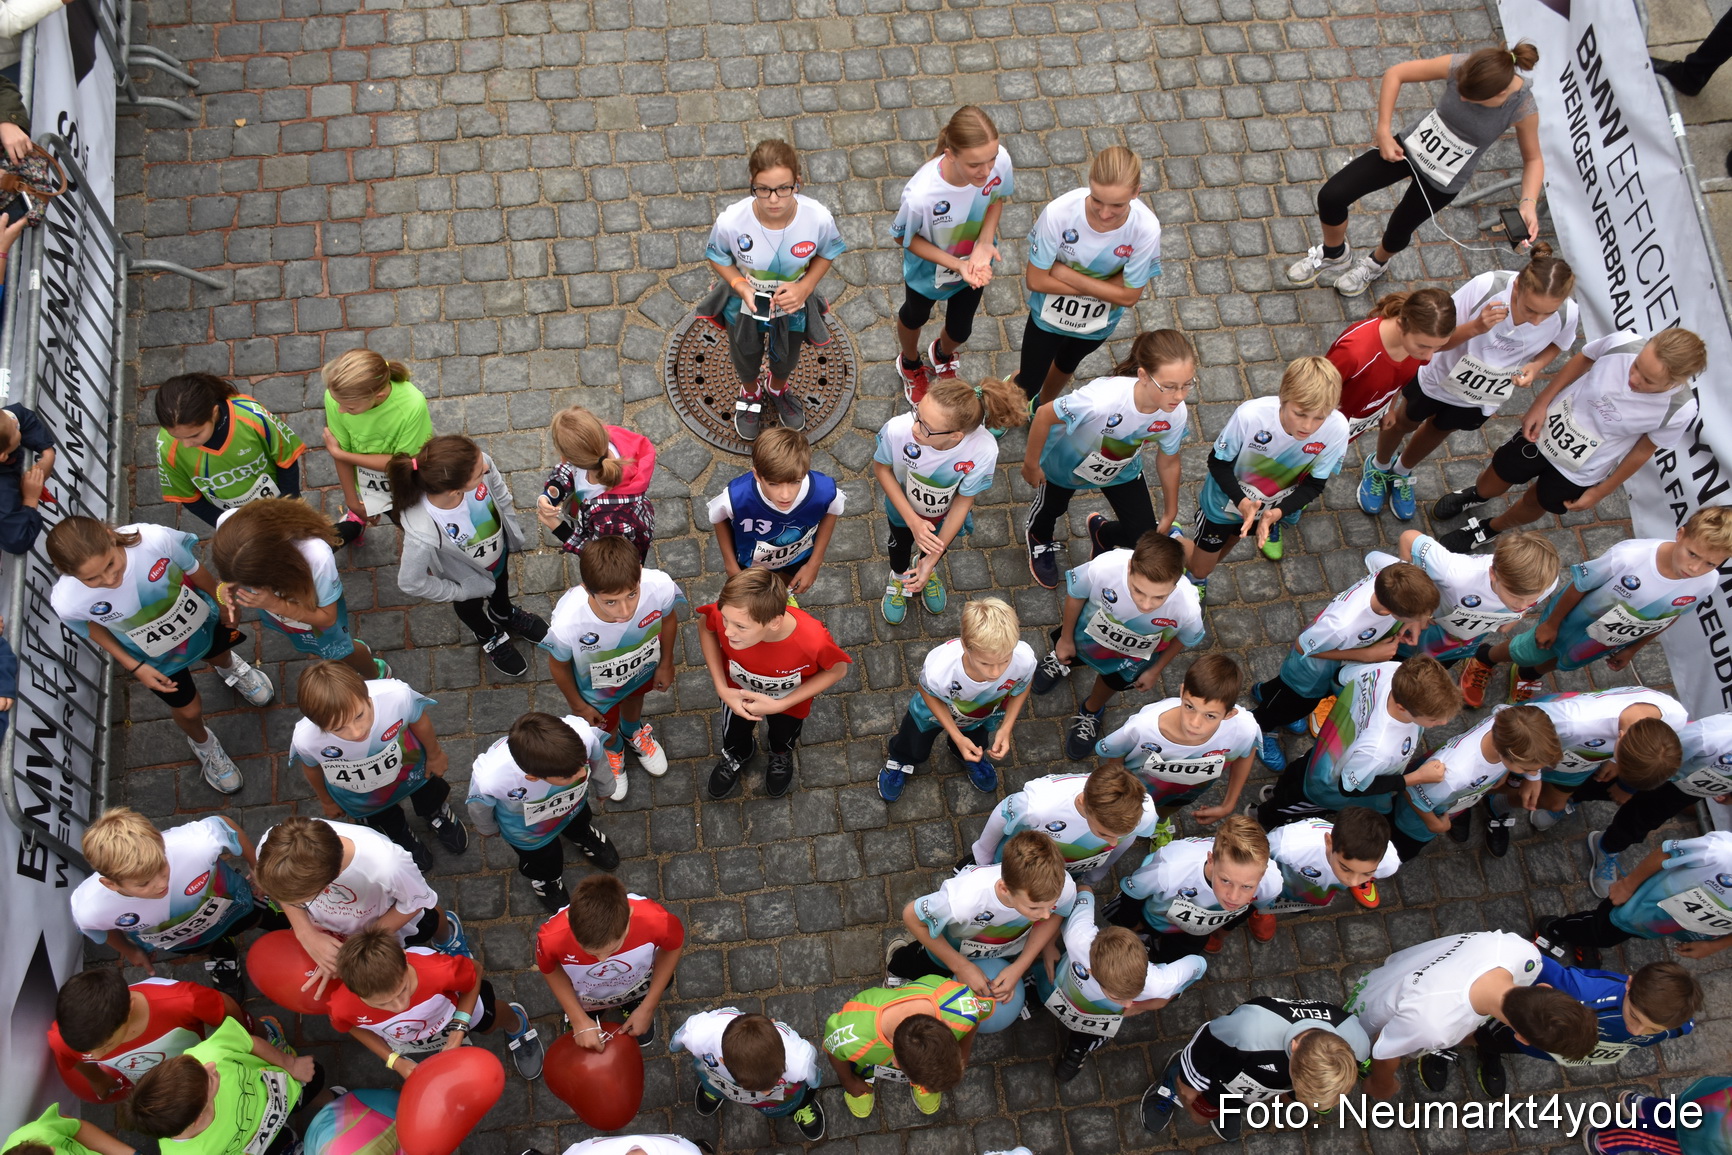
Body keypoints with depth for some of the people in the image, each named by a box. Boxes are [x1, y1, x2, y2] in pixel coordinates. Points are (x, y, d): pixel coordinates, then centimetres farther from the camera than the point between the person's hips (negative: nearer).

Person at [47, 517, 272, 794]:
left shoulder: (156, 540, -43)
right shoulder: (67, 603, -39)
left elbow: (194, 570, -20)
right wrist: (133, 667, -10)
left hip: (201, 619, 1)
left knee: (220, 654, 34)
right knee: (189, 709, 21)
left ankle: (229, 668, 74)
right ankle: (202, 744, 59)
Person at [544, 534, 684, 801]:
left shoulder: (660, 587, -42)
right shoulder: (567, 624, -47)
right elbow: (558, 666, -20)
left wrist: (666, 664, 2)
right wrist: (577, 705, -3)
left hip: (643, 668, 2)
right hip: (598, 688, -2)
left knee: (634, 697, 37)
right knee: (606, 726, 31)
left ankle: (633, 732, 72)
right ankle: (612, 750, 68)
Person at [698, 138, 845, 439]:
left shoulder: (818, 218, -34)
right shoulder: (731, 221, -37)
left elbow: (827, 253, -11)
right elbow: (717, 257, -15)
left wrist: (805, 286, -25)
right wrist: (739, 285, -31)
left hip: (793, 305, 1)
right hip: (745, 304, -1)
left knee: (786, 358, 33)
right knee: (746, 358, 32)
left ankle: (777, 387, 70)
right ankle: (750, 393, 68)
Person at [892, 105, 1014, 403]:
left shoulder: (1000, 160, -35)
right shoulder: (921, 194, -45)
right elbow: (902, 237, -23)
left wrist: (984, 243, -26)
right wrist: (957, 265, -31)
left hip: (977, 263, 3)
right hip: (929, 271, -3)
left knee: (960, 330, 27)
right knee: (915, 317, 30)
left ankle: (943, 355, 66)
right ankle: (910, 364, 66)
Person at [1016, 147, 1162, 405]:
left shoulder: (1146, 229, -34)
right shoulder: (1059, 212, -37)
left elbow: (1129, 296, -23)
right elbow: (1035, 280, -27)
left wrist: (1065, 274, -29)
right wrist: (1101, 287, -28)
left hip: (1098, 323, 2)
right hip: (1049, 313, -2)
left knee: (1065, 366, 32)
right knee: (1029, 384, 15)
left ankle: (1044, 406, 63)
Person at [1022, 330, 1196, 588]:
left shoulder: (1176, 415, -32)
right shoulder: (1103, 398, -49)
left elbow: (1168, 461, -10)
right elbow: (1045, 414, -32)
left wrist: (1169, 515, 3)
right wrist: (1031, 463, -17)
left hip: (1122, 469, 3)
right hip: (1065, 460, -3)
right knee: (1052, 508, 26)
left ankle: (1102, 534, 41)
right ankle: (1039, 540, 65)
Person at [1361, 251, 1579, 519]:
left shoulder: (1569, 315, -31)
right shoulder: (1487, 286, -40)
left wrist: (1536, 365, -26)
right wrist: (1475, 327, -49)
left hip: (1482, 396, 3)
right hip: (1441, 377, -3)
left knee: (1439, 430, 31)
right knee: (1405, 422, 26)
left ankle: (1402, 472, 61)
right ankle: (1379, 466, 58)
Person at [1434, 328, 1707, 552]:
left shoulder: (1680, 411, -31)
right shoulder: (1622, 343, -31)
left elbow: (1642, 451, -12)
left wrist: (1601, 492, -2)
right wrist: (1541, 404, -6)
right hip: (1547, 427, 1)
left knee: (1535, 504, 24)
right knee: (1493, 482, 22)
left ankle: (1489, 529, 57)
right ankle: (1476, 495, 60)